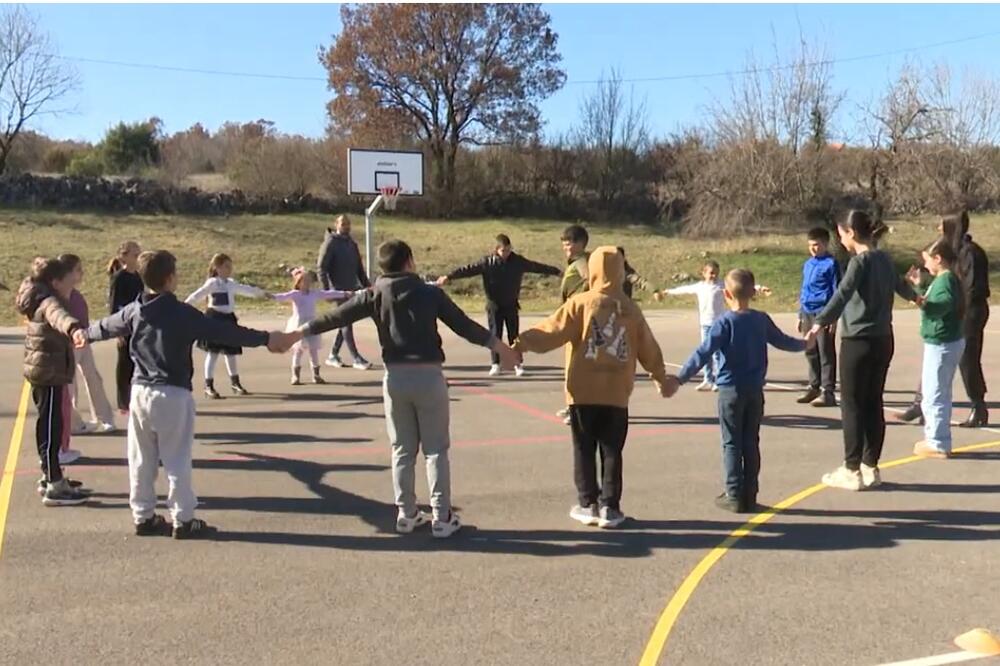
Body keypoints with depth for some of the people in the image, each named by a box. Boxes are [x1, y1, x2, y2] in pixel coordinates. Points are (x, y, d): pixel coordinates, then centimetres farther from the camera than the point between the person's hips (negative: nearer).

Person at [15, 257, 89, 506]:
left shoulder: (43, 299, 12)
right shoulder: (49, 302, -20)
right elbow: (59, 315, -45)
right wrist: (74, 328, -67)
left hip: (44, 372, 11)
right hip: (49, 373, -11)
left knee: (49, 426, 18)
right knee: (51, 428, -7)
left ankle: (51, 477, 30)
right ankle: (54, 488, -4)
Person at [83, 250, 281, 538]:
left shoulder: (134, 311, 5)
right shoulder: (182, 313, -15)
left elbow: (108, 325, 24)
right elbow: (223, 331, -17)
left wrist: (86, 335, 46)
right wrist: (264, 338, -13)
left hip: (141, 392, 6)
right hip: (173, 395, -6)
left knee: (141, 460, 13)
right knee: (177, 461, 2)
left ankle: (143, 517, 22)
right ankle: (183, 520, 8)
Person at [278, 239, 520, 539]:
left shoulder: (376, 295, 4)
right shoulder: (431, 293, 0)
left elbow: (337, 316, 4)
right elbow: (463, 324, 1)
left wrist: (300, 332, 14)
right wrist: (499, 346, 8)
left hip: (395, 377, 2)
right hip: (428, 375, -2)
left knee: (403, 450, 13)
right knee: (435, 450, 5)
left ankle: (406, 514, 18)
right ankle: (442, 517, 6)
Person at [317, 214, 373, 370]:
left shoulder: (351, 244, 14)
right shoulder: (330, 243, -8)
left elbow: (359, 268, 20)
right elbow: (321, 268, -12)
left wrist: (367, 284, 13)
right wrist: (326, 290, -19)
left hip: (352, 289, 7)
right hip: (338, 289, -7)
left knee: (345, 323, 9)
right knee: (346, 323, -6)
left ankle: (333, 356, 19)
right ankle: (356, 359, -5)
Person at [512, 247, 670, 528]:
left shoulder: (580, 303, -5)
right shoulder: (631, 309, 4)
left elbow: (553, 331, -12)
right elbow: (648, 349, 11)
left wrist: (523, 342, -6)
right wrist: (660, 377, 24)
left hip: (583, 392, -2)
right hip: (617, 394, 2)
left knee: (584, 451, 10)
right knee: (612, 452, 9)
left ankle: (588, 505, 13)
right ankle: (609, 507, 9)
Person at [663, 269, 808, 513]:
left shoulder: (725, 322, -12)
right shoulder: (762, 320, 2)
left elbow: (703, 354, -22)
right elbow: (782, 341, 17)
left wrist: (679, 378, -25)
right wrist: (804, 344, 38)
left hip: (731, 391, -4)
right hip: (755, 391, 4)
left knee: (732, 444, 3)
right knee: (751, 443, 11)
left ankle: (734, 496, 4)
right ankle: (750, 496, 14)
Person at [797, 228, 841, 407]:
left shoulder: (831, 264, -7)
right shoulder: (808, 264, 14)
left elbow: (836, 291, -8)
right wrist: (800, 315, 18)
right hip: (808, 313, 7)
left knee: (826, 354, -3)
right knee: (811, 353, 13)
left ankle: (827, 391, 1)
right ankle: (814, 387, 23)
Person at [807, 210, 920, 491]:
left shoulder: (861, 260, -12)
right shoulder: (884, 258, 12)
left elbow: (842, 295, -28)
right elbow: (898, 283, 34)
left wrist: (819, 323, -38)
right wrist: (914, 297, 55)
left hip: (859, 342, -8)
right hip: (883, 340, 8)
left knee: (853, 406, -1)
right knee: (873, 404, 12)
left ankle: (852, 471, 2)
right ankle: (870, 468, 18)